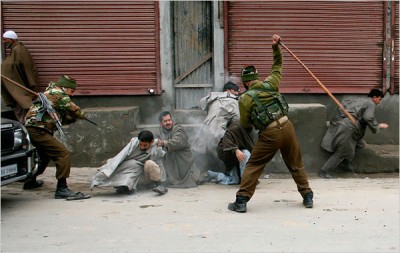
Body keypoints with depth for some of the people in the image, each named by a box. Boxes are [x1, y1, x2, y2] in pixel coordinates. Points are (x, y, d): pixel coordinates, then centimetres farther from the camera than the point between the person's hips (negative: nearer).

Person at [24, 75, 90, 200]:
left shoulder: (49, 92, 25)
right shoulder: (59, 93, -5)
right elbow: (74, 110, -2)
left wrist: (71, 117, 11)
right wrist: (82, 115, 18)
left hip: (31, 129, 11)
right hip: (38, 130, -11)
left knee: (45, 155, 30)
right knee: (63, 153, -16)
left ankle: (31, 181, 44)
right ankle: (62, 189, -21)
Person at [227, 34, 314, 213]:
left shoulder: (244, 99, -3)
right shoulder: (270, 84, 7)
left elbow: (245, 124, 4)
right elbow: (277, 66, 24)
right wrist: (276, 46, 20)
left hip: (269, 134, -4)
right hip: (286, 127, 4)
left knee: (253, 166, 4)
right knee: (296, 164, 16)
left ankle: (241, 201, 0)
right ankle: (307, 196, 21)